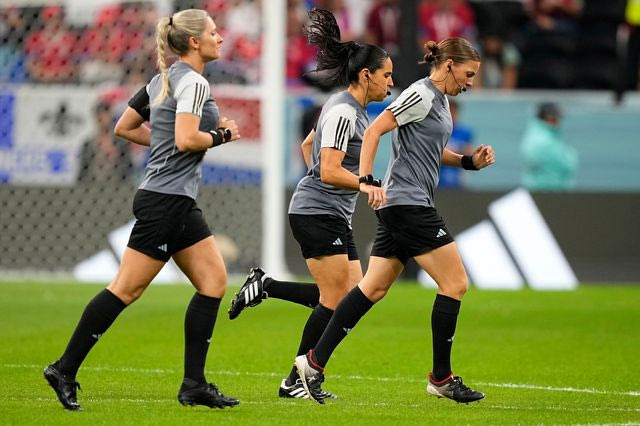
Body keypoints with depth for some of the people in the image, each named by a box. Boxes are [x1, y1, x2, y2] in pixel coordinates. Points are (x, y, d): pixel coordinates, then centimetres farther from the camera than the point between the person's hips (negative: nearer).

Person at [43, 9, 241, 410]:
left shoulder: (164, 79, 14)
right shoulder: (193, 82, -14)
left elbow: (124, 127, 18)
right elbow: (186, 140, -26)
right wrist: (221, 135, -10)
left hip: (178, 203, 10)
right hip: (166, 200, -10)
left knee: (214, 281, 6)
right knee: (126, 289, -6)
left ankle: (195, 385, 5)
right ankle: (65, 370, 0)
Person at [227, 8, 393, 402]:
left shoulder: (352, 109, 14)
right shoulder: (343, 112, -17)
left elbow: (307, 145, 27)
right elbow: (330, 171, -24)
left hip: (335, 215, 10)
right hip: (317, 213, -10)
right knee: (335, 299, -7)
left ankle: (265, 287, 12)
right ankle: (296, 381, 1)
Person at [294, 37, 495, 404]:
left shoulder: (440, 99, 17)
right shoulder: (421, 95, -13)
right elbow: (374, 131, -17)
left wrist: (470, 161, 12)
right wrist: (366, 180, -24)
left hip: (400, 208, 10)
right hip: (408, 205, -10)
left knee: (373, 288, 8)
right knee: (455, 283, -6)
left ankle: (315, 361, 7)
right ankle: (441, 377, 0)